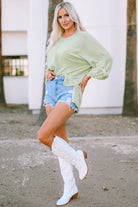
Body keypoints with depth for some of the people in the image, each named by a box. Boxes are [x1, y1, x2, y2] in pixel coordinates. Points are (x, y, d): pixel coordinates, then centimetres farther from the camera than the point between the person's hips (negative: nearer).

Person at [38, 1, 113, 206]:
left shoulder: (83, 37, -4)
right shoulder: (56, 40, 16)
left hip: (69, 91, -7)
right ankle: (70, 188, 17)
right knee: (61, 141, 7)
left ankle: (78, 158, 5)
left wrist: (86, 79, -9)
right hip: (52, 89, 7)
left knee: (44, 135, -20)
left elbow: (106, 59, -5)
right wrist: (48, 73, 6)